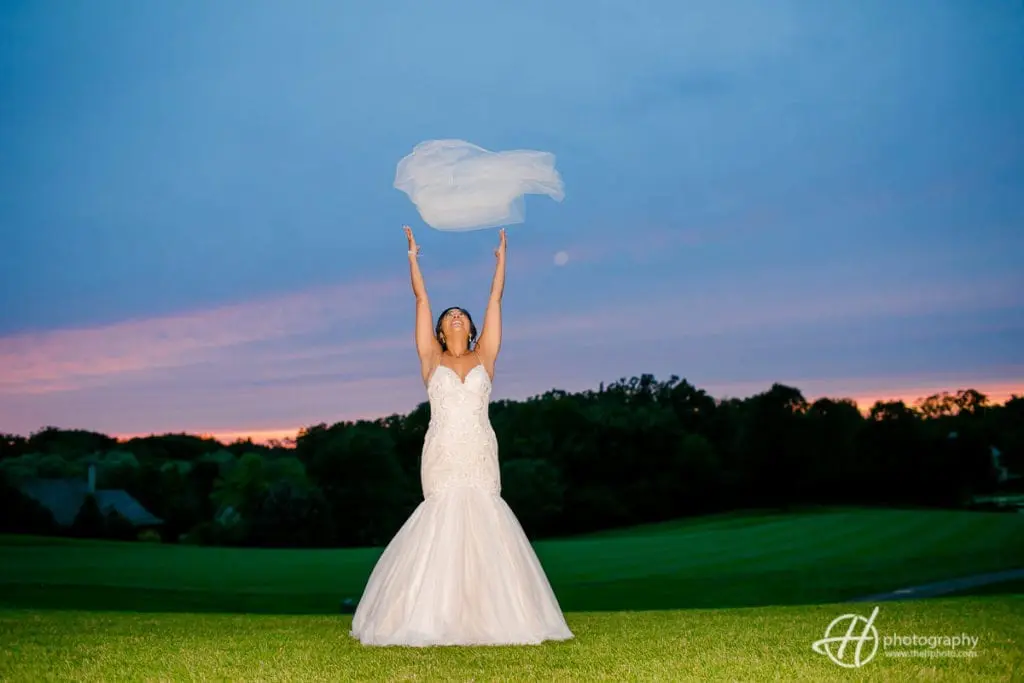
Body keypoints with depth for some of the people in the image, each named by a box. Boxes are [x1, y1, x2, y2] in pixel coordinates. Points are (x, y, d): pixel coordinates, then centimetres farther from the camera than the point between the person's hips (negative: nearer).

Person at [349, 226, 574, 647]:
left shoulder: (484, 357, 12)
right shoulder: (432, 359, 11)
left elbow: (495, 299, 15)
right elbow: (422, 300, 13)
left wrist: (501, 257, 19)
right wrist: (413, 258, 18)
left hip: (480, 454, 1)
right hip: (442, 454, -1)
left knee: (483, 521, -7)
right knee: (441, 522, -7)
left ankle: (488, 614, -3)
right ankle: (437, 617, -4)